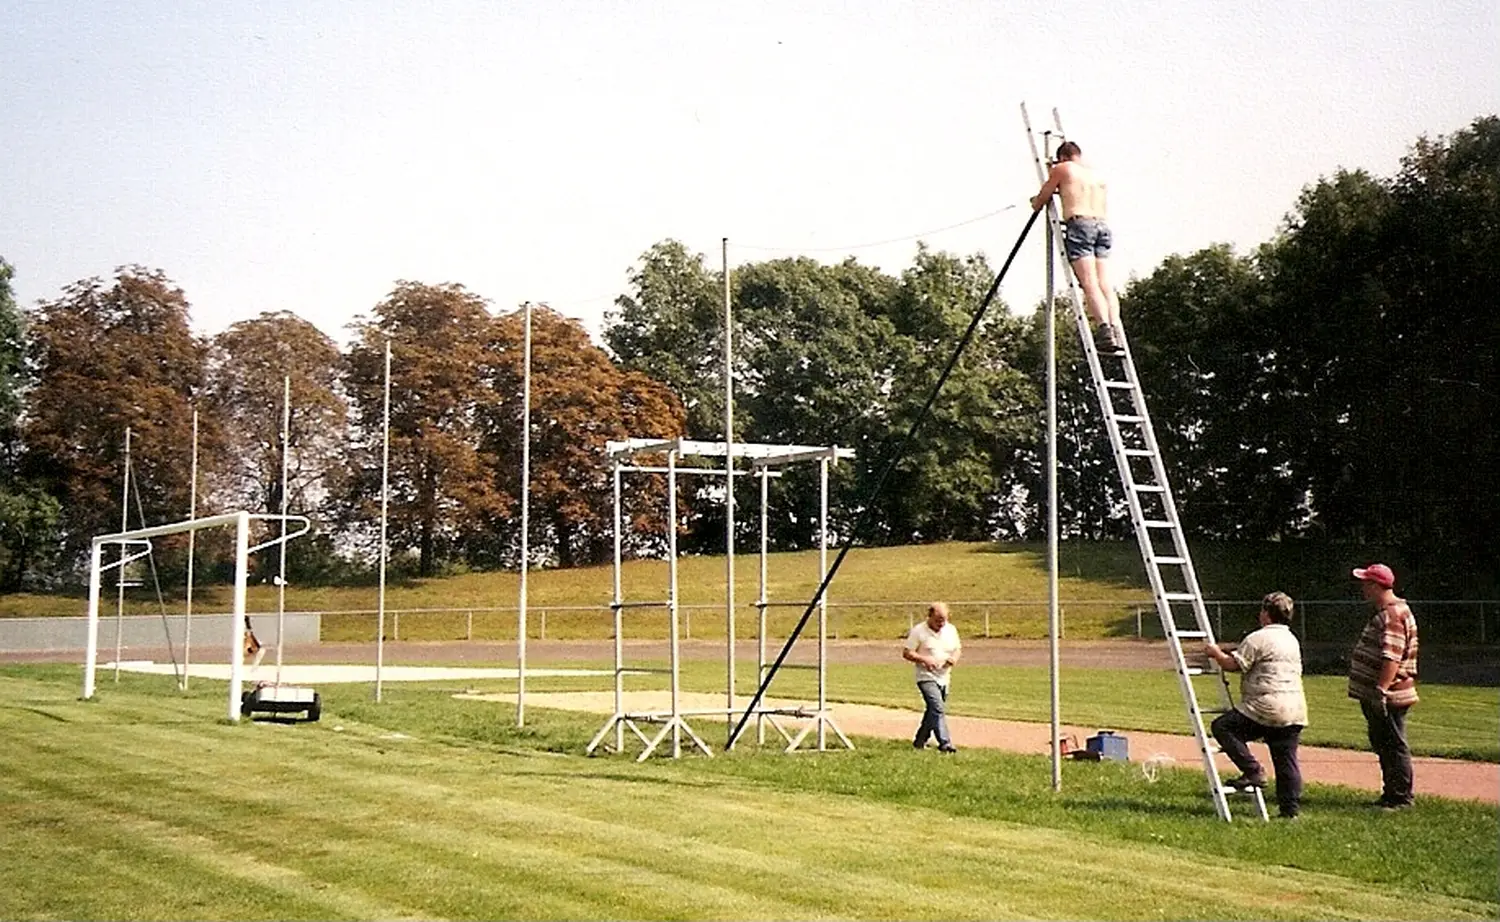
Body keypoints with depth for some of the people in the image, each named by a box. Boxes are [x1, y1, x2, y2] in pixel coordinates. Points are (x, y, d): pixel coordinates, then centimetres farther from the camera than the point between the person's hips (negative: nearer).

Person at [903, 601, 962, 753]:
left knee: (932, 711, 14)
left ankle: (920, 741, 29)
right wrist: (924, 659, -21)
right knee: (938, 709, -21)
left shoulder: (951, 630, 8)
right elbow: (906, 653, -6)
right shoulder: (919, 631, -8)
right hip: (927, 678, -6)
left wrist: (955, 657, -4)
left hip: (944, 678, 6)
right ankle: (944, 743, -25)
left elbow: (957, 648, 19)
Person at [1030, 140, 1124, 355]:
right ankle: (1116, 331, -14)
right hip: (1103, 225, 5)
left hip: (1080, 224, -5)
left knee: (1089, 283, -14)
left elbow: (1039, 202, 14)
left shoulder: (1062, 169, 11)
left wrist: (1035, 201, 39)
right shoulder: (1097, 175, 26)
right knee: (1104, 283, 1)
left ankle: (1105, 330, -30)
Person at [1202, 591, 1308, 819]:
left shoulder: (1258, 638, -7)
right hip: (1295, 710, 8)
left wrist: (1216, 653, 10)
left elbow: (1233, 665, -10)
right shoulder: (1293, 640, 20)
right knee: (1286, 760, 10)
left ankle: (1253, 771, -8)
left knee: (1222, 727, 0)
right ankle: (1291, 808, 7)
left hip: (1267, 709, -8)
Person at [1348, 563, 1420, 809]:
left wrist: (1381, 690, -31)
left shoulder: (1393, 615, -19)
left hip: (1389, 696, -11)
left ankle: (1402, 798, 3)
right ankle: (1390, 795, 26)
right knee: (1382, 745, 17)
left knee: (1394, 745, -4)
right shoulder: (1384, 613, 16)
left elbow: (1392, 657, -27)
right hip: (1376, 696, 11)